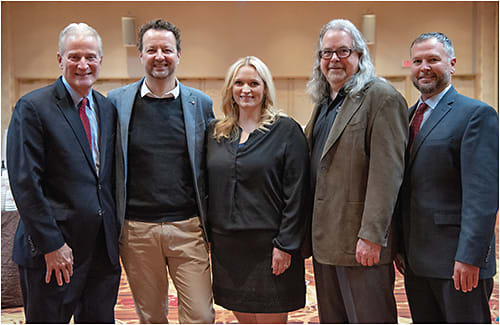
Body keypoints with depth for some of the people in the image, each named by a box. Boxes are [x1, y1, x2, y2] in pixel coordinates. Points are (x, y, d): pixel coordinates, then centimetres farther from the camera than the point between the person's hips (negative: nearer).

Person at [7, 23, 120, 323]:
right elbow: (25, 183, -13)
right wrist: (51, 245, -16)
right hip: (52, 252, -5)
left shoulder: (108, 109, 11)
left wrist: (116, 232, 9)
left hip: (104, 249, 6)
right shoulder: (33, 107, -8)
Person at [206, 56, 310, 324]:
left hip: (268, 245, -4)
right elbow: (207, 188, 13)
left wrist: (285, 245, -13)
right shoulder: (215, 133, 10)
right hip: (226, 245, 4)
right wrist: (207, 236, 7)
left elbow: (296, 194, -8)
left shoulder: (286, 130, -4)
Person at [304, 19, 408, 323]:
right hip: (324, 240, 8)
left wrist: (371, 235, -23)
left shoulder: (382, 97, -11)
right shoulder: (324, 101, 16)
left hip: (361, 243, -8)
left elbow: (386, 172, -18)